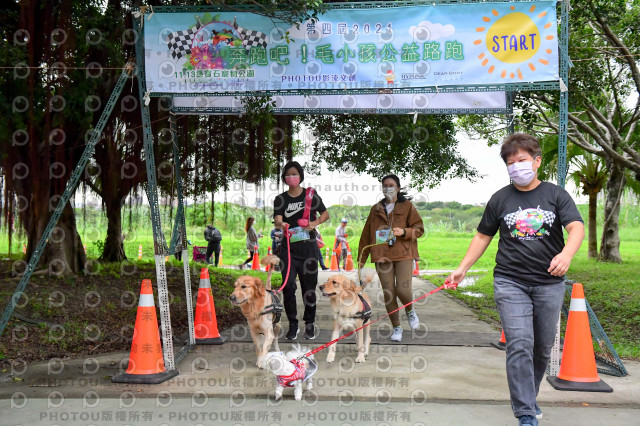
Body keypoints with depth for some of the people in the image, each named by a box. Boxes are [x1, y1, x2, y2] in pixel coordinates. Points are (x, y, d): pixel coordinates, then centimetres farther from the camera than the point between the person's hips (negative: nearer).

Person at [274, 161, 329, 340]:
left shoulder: (311, 195, 6)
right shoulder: (280, 199, 7)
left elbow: (325, 214, 11)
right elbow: (277, 218, -6)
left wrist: (315, 223, -10)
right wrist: (281, 224, -30)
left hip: (309, 247, 0)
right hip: (288, 247, 0)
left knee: (309, 286, 4)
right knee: (288, 285, -9)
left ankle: (309, 324, 19)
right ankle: (292, 324, 4)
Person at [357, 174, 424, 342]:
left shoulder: (407, 206, 7)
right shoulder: (376, 209, 15)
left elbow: (419, 229, 5)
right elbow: (366, 234, 19)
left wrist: (404, 232, -15)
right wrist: (361, 257, 17)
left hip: (403, 254, -2)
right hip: (382, 256, 3)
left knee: (403, 290, -14)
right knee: (388, 293, -2)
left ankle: (410, 311, 21)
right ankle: (396, 327, 14)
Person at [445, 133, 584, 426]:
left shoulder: (555, 195, 4)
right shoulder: (500, 199, 7)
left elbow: (576, 227, -10)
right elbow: (483, 237, 14)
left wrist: (566, 254, -31)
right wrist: (462, 268, 6)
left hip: (549, 283, 1)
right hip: (510, 283, -1)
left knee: (543, 347, 10)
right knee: (519, 346, -11)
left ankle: (529, 397, 33)